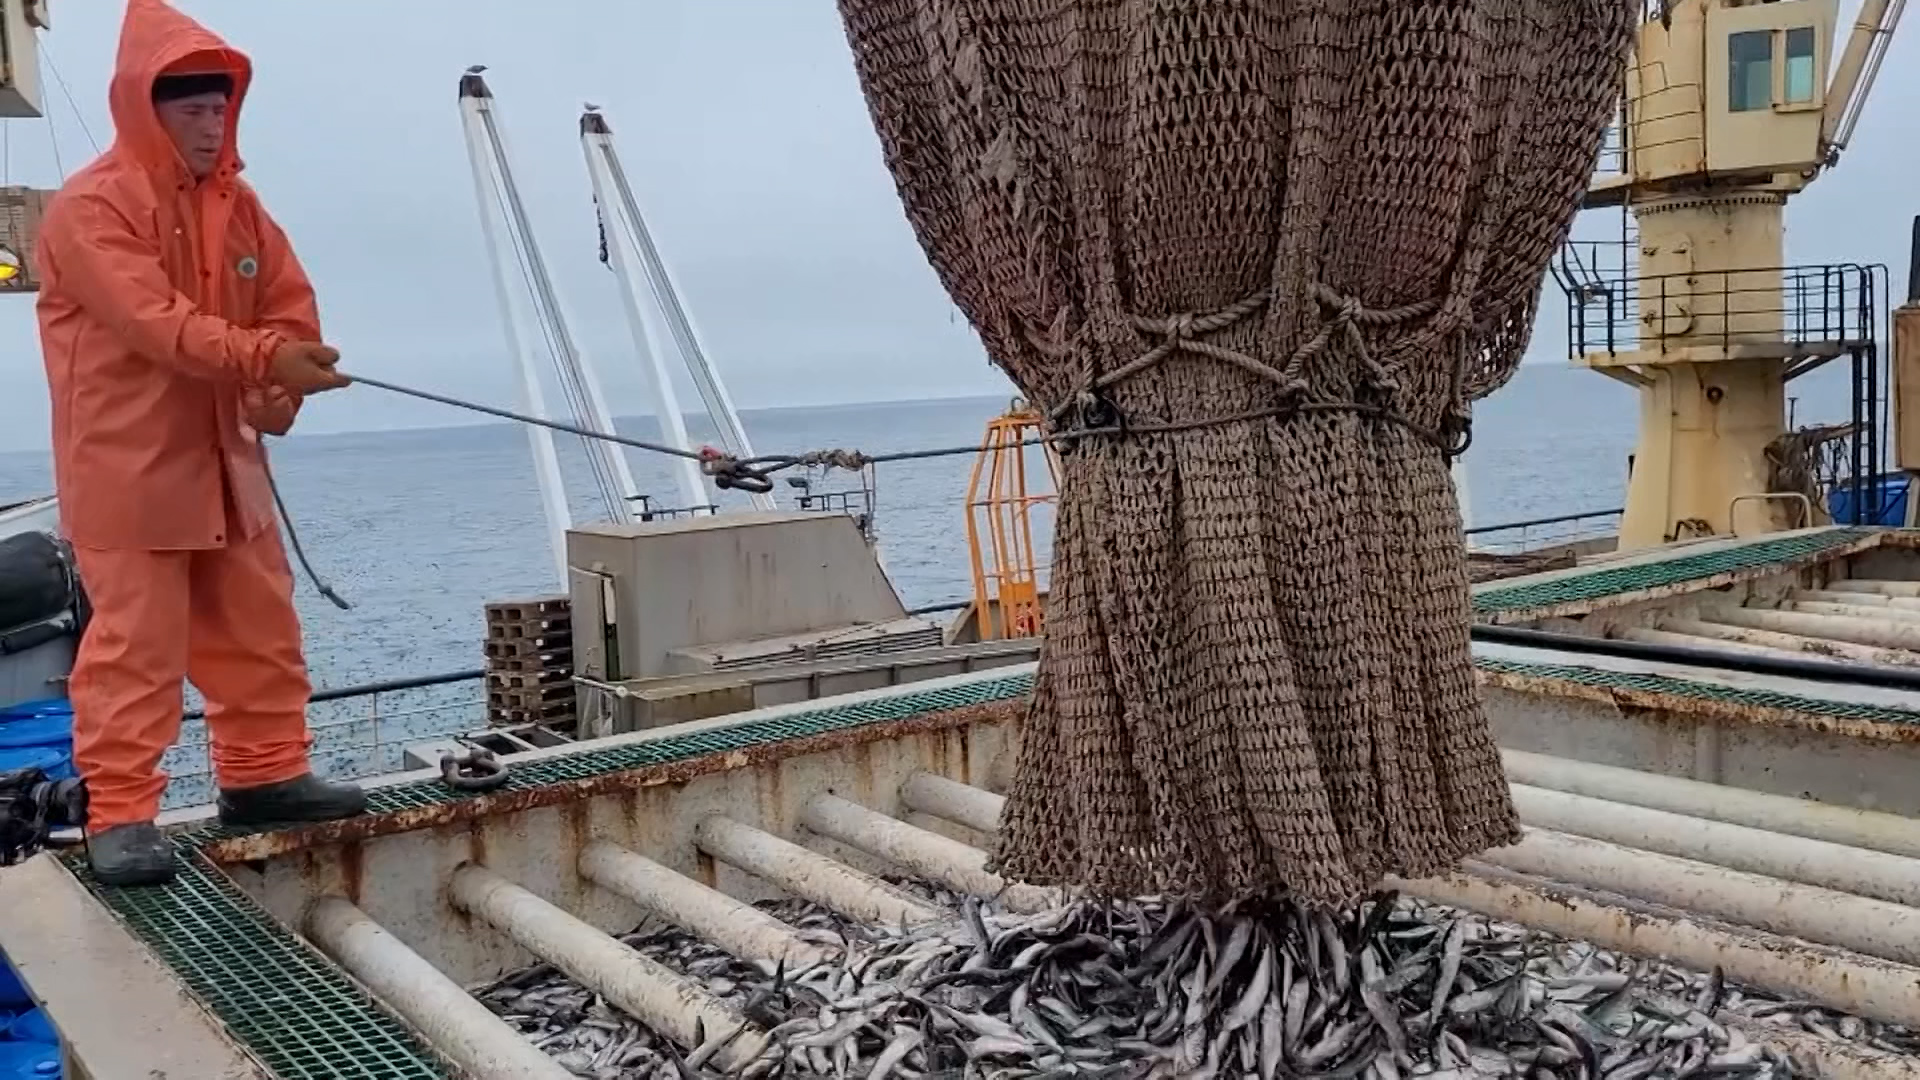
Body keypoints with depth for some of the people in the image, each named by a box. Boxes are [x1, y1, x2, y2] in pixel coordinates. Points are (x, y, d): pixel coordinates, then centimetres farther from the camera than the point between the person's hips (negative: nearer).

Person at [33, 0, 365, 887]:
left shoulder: (236, 202, 10)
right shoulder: (90, 207, -12)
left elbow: (290, 306, 9)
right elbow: (156, 322, -24)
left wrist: (277, 392, -10)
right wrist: (264, 360, -36)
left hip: (226, 463, 7)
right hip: (129, 472, -7)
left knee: (260, 631, 12)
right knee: (134, 642, -6)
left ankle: (264, 774, 25)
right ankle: (119, 813, 3)